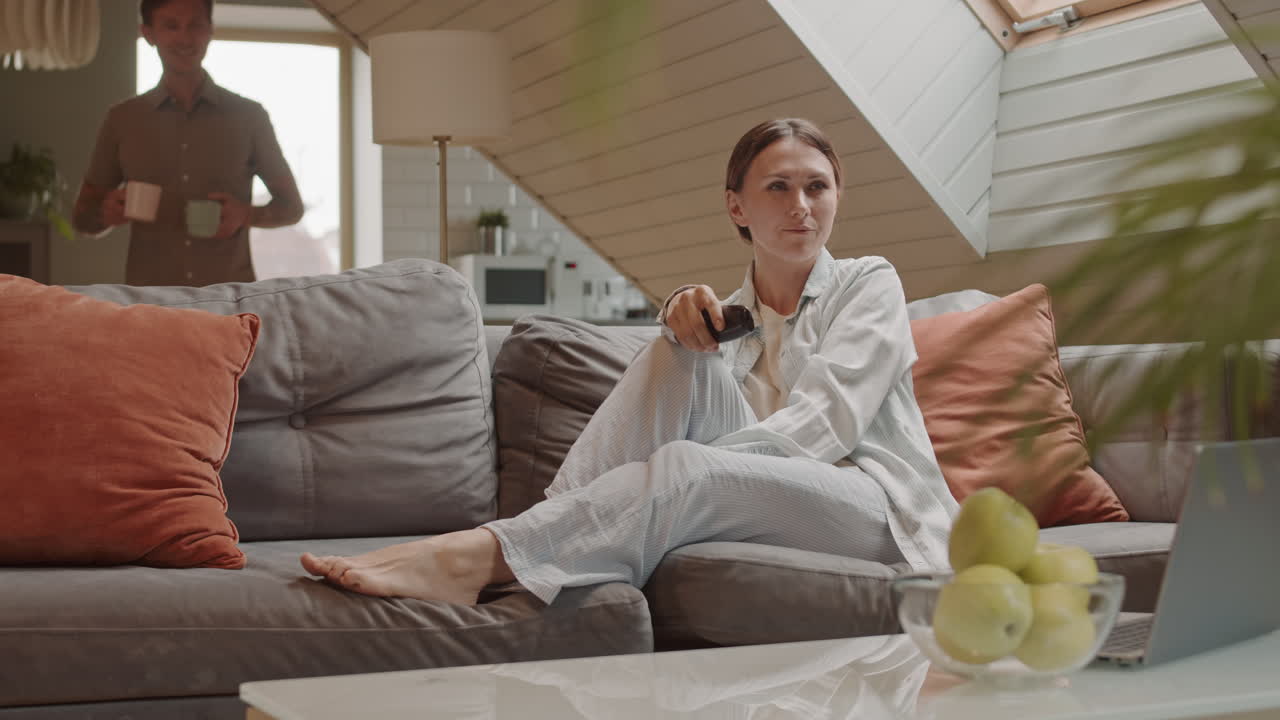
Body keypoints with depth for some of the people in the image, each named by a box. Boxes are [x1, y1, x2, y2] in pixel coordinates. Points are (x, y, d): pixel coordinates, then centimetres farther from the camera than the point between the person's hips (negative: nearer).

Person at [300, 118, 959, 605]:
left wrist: (687, 465, -23)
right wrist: (684, 321, -19)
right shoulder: (728, 314, 22)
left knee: (685, 470, -34)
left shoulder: (869, 284, 8)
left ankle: (473, 558, -42)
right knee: (680, 352, -17)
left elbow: (827, 419, -9)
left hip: (876, 501, -4)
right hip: (769, 503, 4)